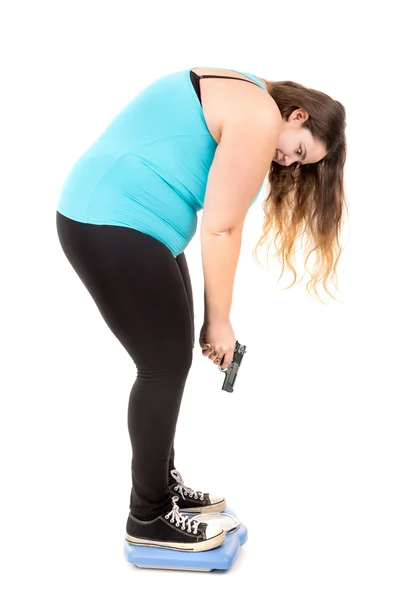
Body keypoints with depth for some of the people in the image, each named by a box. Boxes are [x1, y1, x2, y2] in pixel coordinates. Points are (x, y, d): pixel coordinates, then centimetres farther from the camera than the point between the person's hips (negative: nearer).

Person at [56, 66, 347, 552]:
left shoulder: (242, 102, 20)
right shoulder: (261, 118, -12)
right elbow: (221, 228, -14)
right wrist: (219, 321, -4)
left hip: (117, 219, 11)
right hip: (111, 227, -11)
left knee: (169, 360, 14)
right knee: (165, 366, -4)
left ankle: (163, 484, 27)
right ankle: (148, 517, 9)